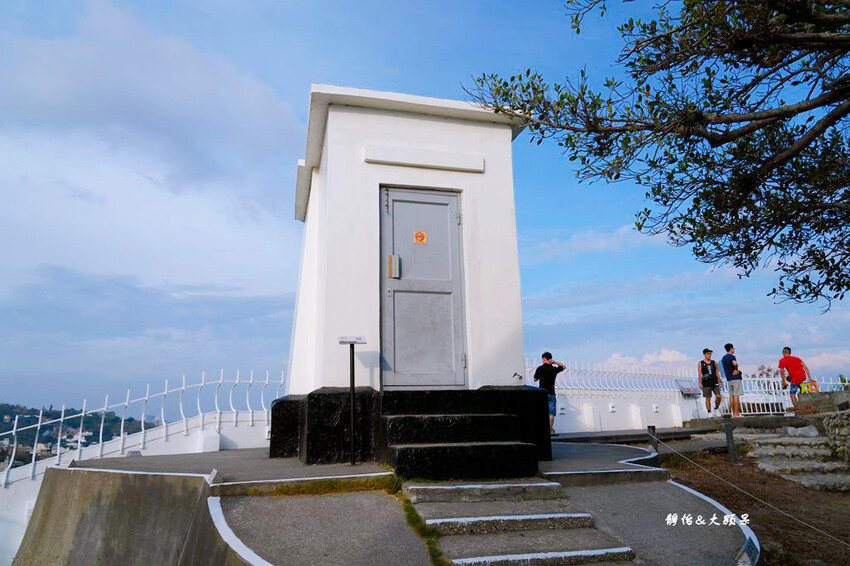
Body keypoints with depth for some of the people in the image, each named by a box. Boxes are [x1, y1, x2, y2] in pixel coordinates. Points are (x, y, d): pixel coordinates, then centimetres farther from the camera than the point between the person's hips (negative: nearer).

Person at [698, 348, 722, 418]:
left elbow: (717, 373, 16)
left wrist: (719, 382, 10)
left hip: (714, 382, 2)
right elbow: (699, 374, 0)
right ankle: (709, 413, 4)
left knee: (718, 396, -8)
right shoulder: (700, 363, 3)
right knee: (708, 398, -2)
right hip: (706, 383, -2)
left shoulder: (714, 363, 12)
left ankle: (716, 409, 15)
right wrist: (700, 383, -7)